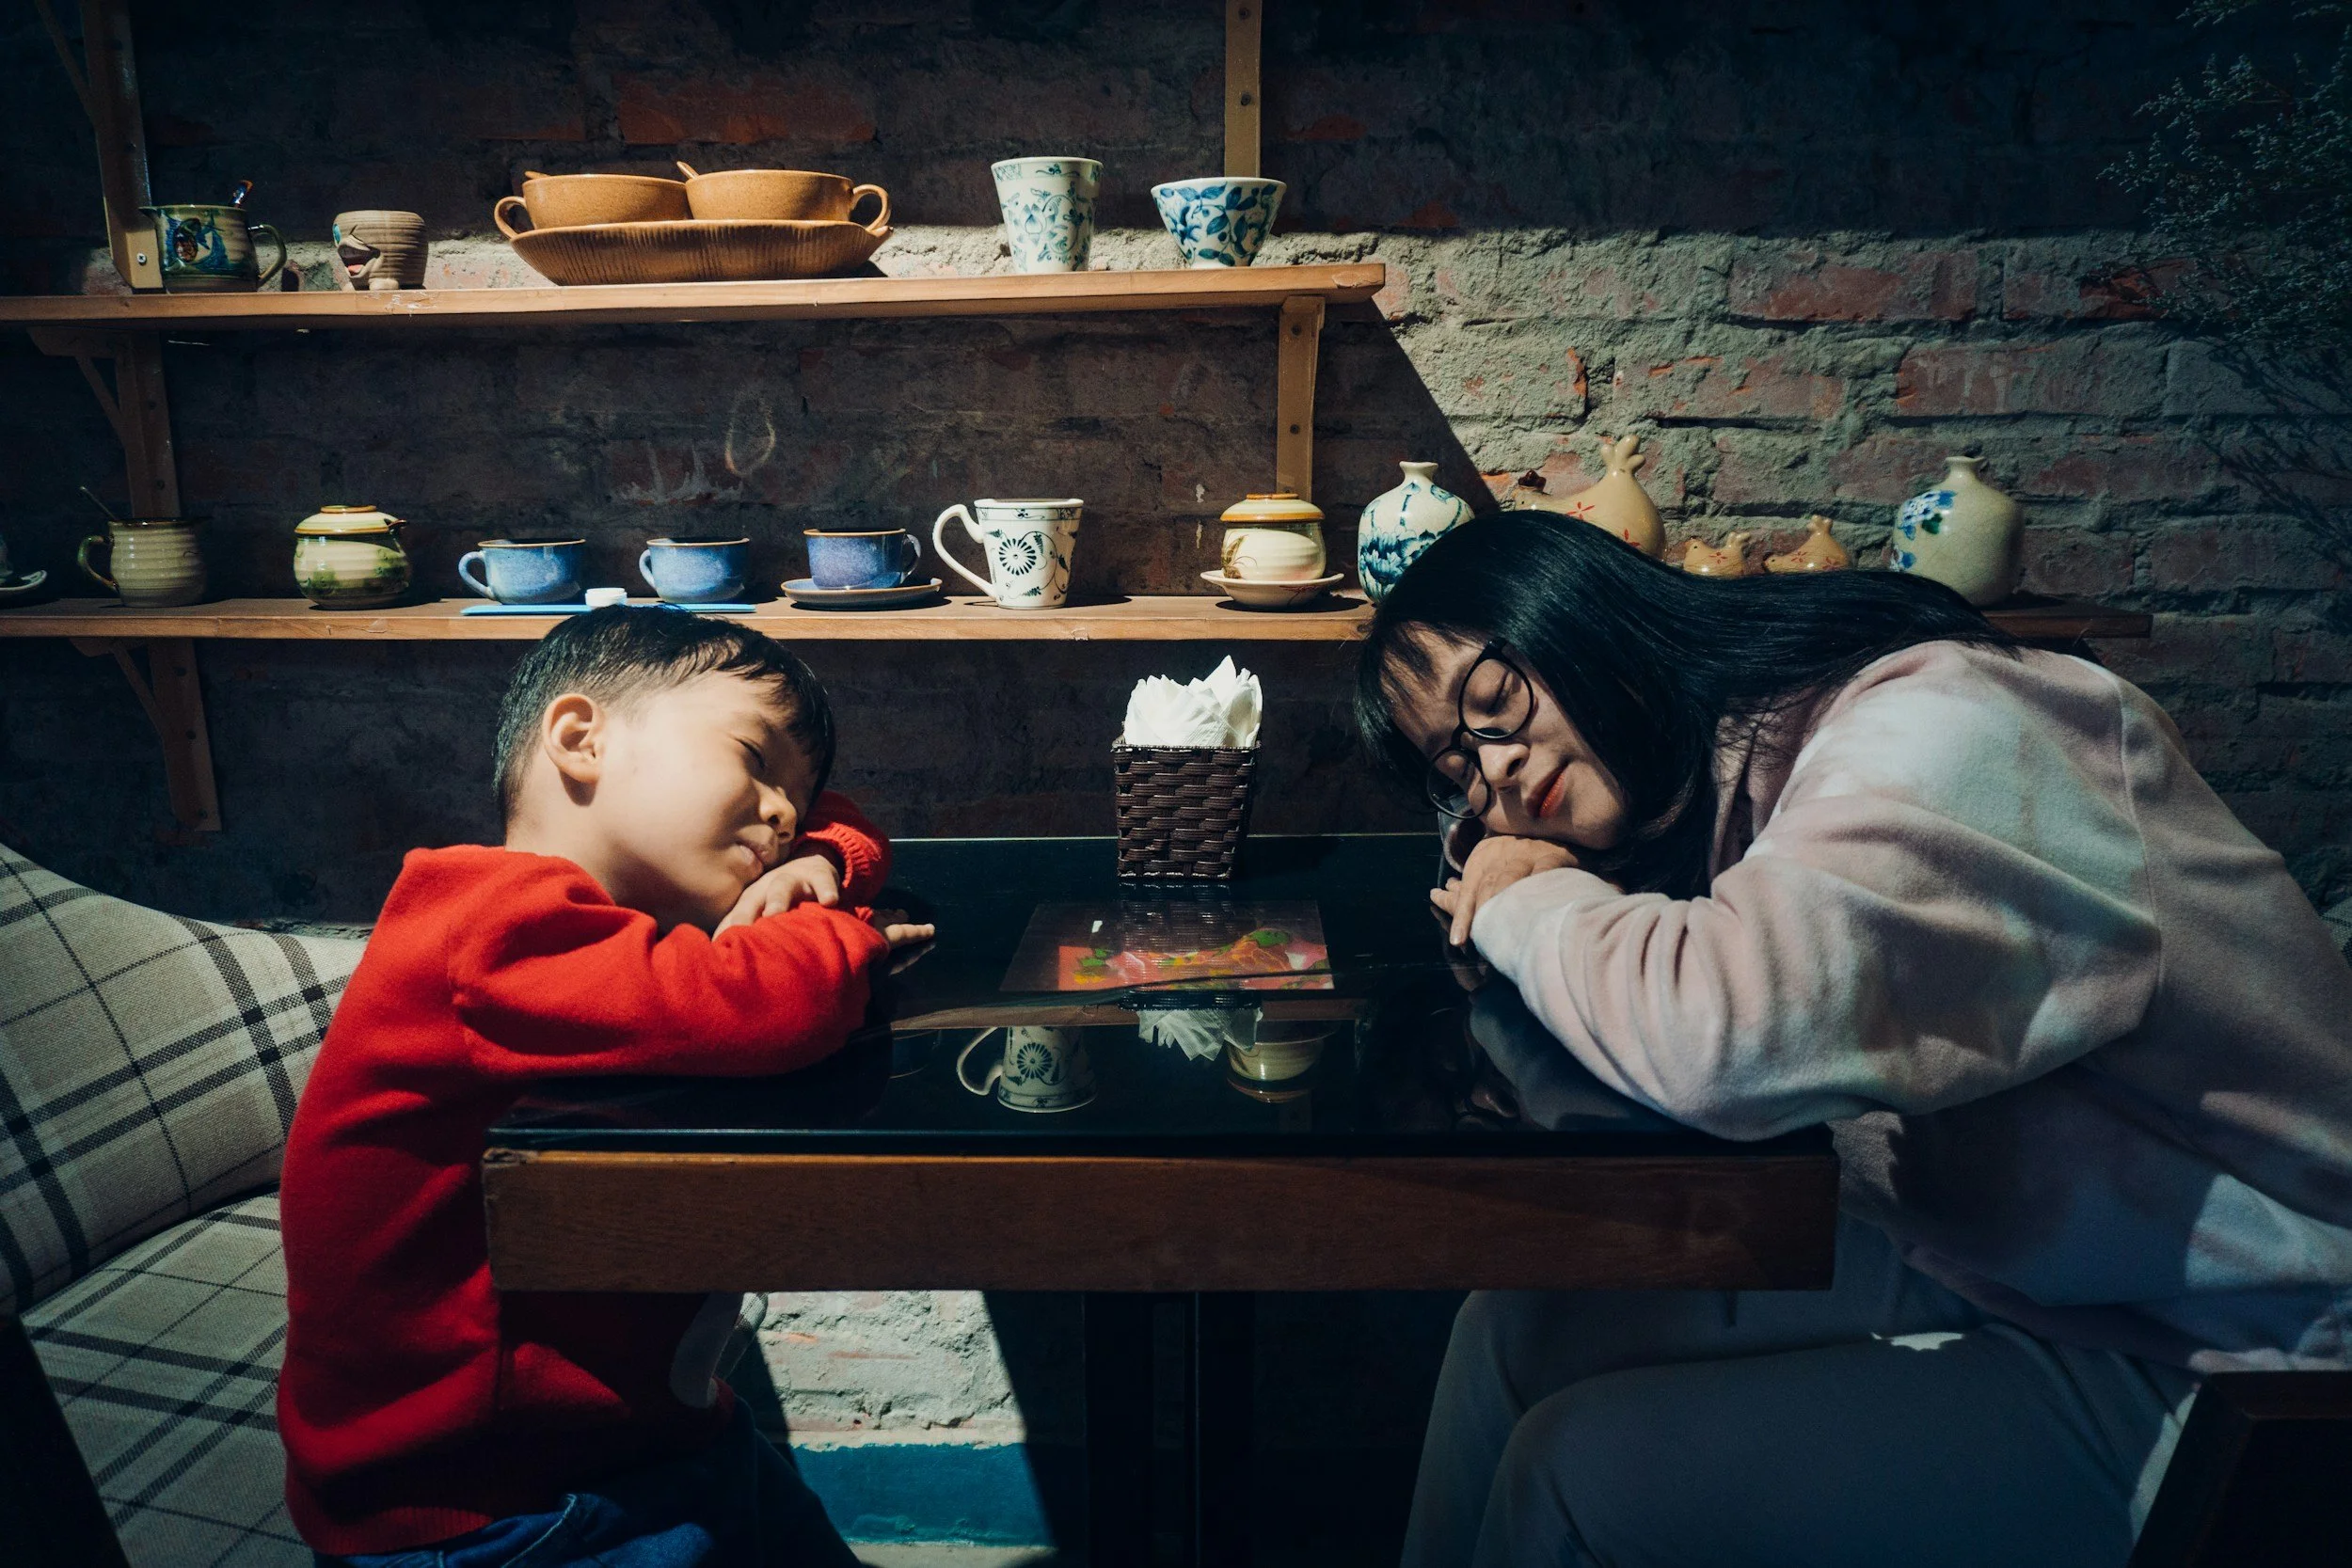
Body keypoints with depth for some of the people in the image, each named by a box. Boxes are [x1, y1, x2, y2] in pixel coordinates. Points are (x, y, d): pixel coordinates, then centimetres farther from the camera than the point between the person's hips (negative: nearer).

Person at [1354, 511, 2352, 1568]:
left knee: (1579, 1470, -14)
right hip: (1974, 1268, 8)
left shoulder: (1940, 726, -25)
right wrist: (1538, 904, -11)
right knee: (1520, 1324, 1)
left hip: (2205, 1358, -8)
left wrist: (1528, 906, -20)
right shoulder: (1727, 777, 3)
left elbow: (1729, 1034, -41)